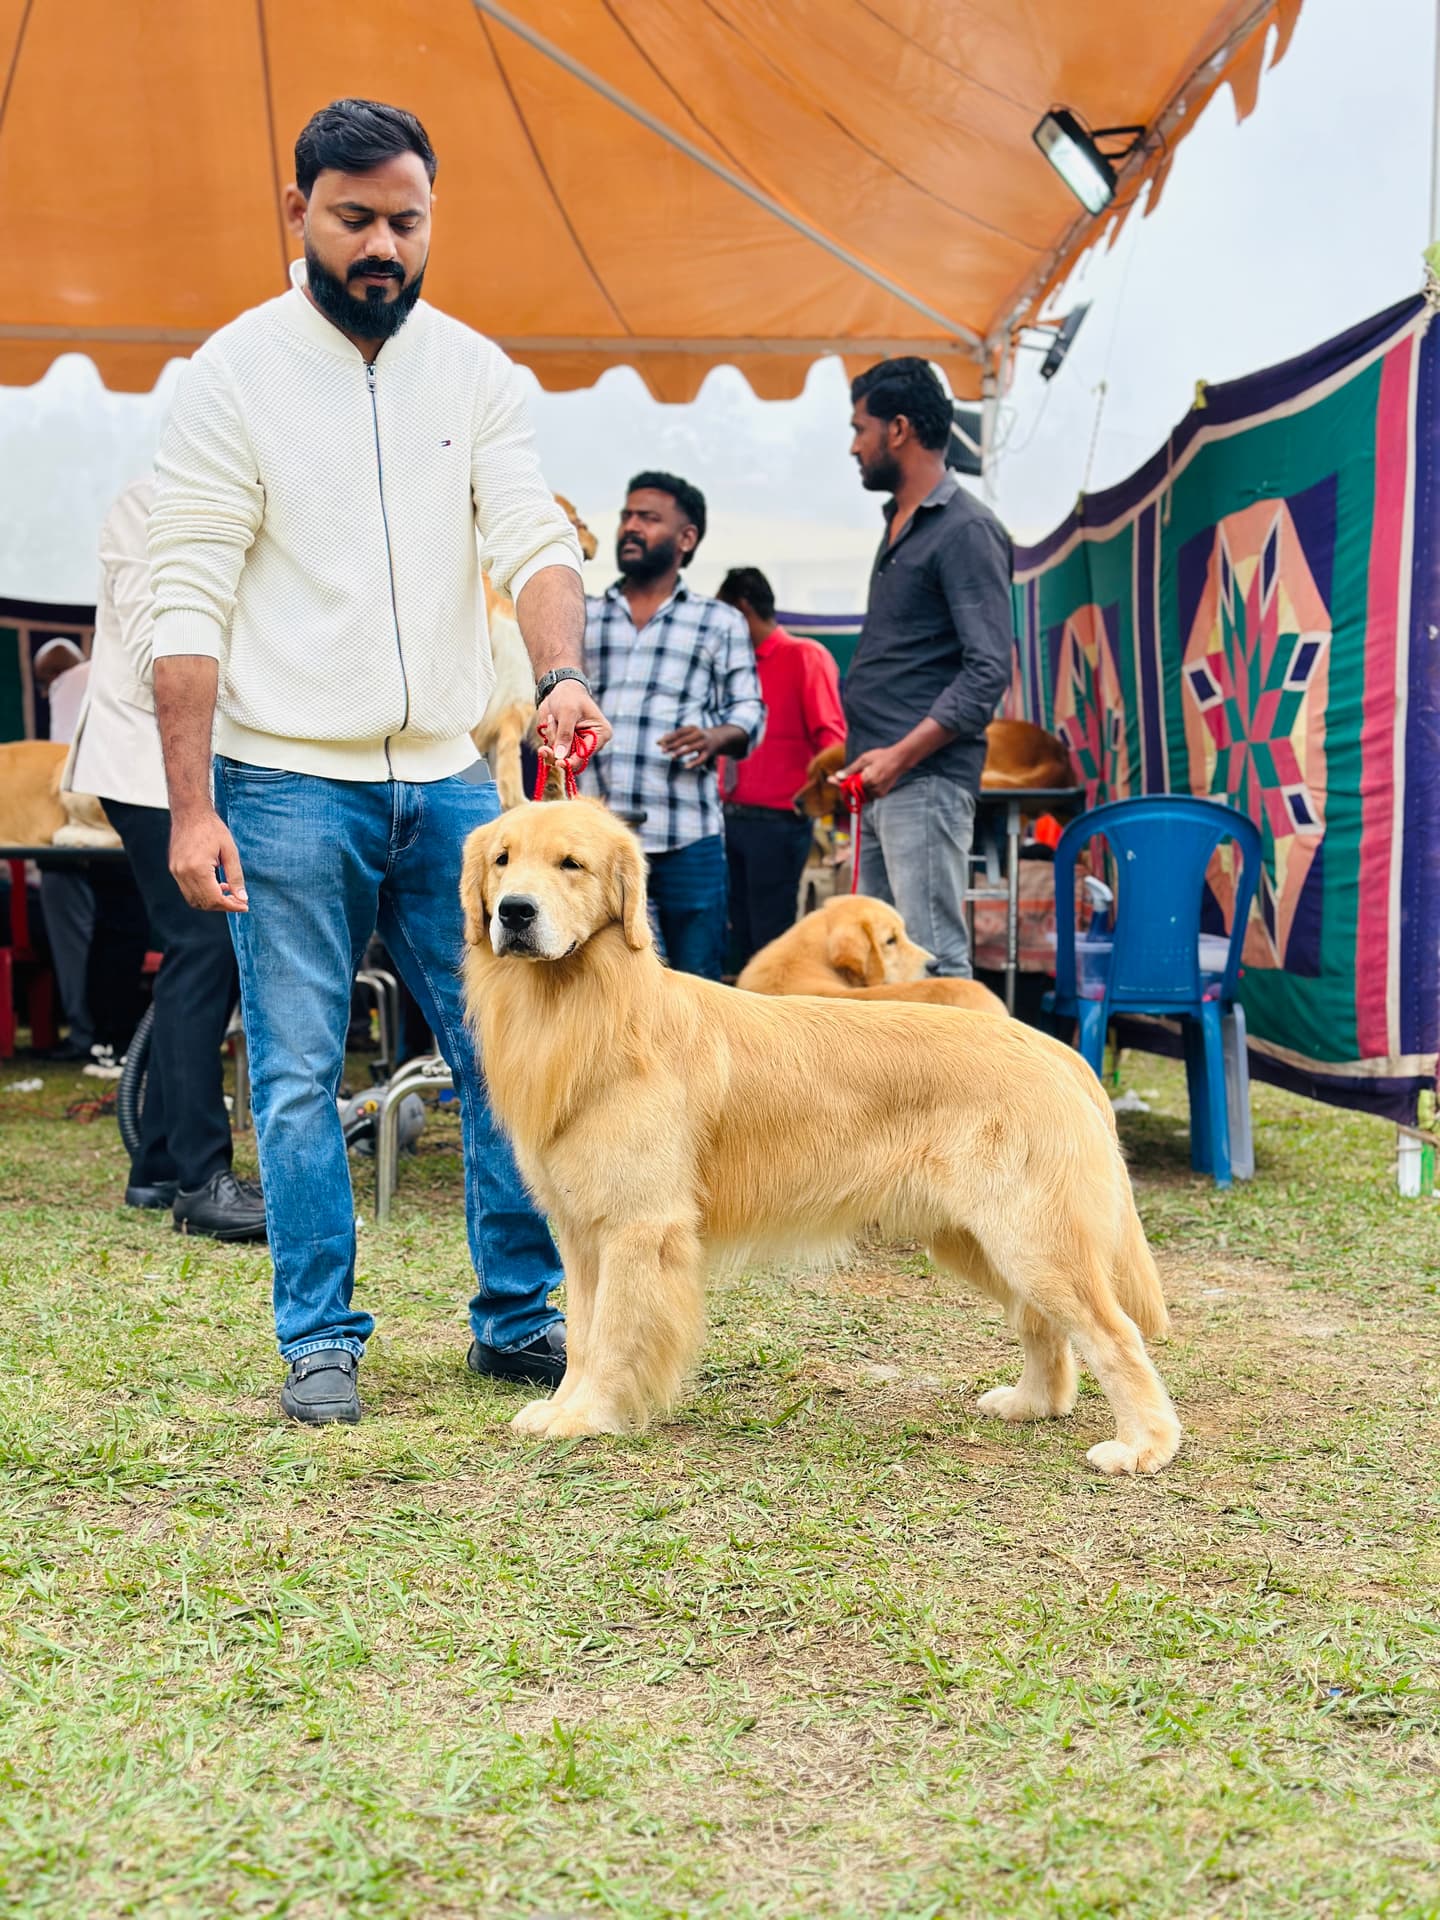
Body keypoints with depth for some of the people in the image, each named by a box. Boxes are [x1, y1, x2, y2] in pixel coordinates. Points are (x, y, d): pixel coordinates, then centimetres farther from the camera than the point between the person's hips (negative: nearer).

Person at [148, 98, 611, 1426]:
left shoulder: (475, 371, 8)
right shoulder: (234, 374, -2)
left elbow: (535, 541, -2)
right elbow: (190, 606, -6)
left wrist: (561, 673, -24)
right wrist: (190, 809, -13)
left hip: (447, 775, 4)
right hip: (288, 783, -3)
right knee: (300, 1074, 1)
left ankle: (520, 1319, 19)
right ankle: (321, 1342, 15)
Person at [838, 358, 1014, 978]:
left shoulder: (967, 529, -9)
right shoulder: (900, 525, 20)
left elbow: (989, 668, -17)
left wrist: (902, 754, -22)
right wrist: (857, 752, 18)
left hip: (925, 782, -10)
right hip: (881, 785, 10)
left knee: (934, 962, -11)